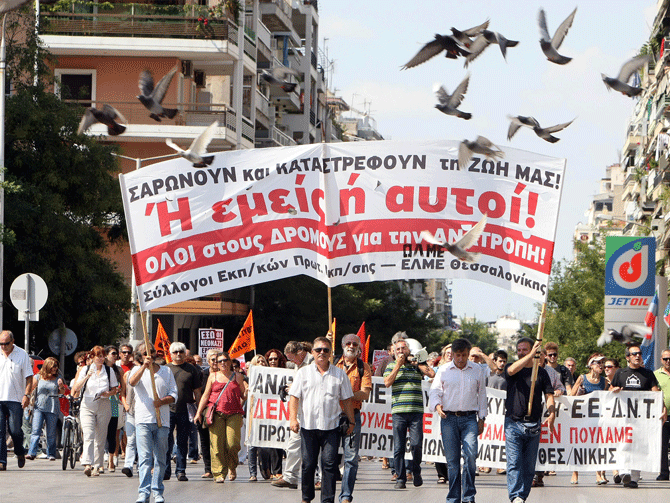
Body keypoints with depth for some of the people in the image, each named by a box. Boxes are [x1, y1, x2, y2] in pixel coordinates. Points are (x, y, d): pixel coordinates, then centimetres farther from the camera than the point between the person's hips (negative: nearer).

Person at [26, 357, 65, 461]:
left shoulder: (58, 378, 10)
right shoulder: (38, 377, 6)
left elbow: (62, 393, 14)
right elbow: (30, 389, 12)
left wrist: (61, 386, -6)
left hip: (52, 409, 1)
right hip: (39, 407, -1)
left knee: (51, 433, 3)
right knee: (36, 431, -12)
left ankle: (51, 454, 14)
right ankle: (31, 453, -17)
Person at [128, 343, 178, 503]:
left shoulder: (166, 371, 15)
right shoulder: (138, 370, 11)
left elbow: (173, 395, 10)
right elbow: (132, 382, -13)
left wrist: (162, 401, -10)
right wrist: (144, 366, -24)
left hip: (162, 420, 2)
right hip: (143, 420, -2)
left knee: (160, 458, 4)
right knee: (144, 458, -11)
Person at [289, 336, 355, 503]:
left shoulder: (339, 374, 11)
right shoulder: (303, 373, 10)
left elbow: (347, 400, 13)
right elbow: (294, 397, 5)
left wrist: (351, 422, 8)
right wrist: (293, 418, -7)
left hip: (331, 426, 0)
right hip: (308, 425, 0)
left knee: (330, 463, -7)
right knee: (308, 464, 3)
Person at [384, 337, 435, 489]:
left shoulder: (417, 365, 13)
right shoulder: (391, 367, 12)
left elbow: (432, 374, -4)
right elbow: (387, 382, -5)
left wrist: (415, 363, 1)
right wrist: (398, 365, -4)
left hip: (416, 411, 0)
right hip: (398, 412, 0)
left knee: (416, 445, -8)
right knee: (398, 447, -2)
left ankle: (416, 473, 14)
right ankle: (400, 478, 5)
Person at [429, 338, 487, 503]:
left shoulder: (478, 370, 9)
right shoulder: (444, 370, 7)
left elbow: (482, 395, 15)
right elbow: (434, 391, 5)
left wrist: (481, 418, 11)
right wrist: (437, 405, -16)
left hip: (469, 418, 0)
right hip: (448, 418, 0)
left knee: (470, 455, -15)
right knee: (452, 459, 0)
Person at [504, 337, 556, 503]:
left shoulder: (541, 372, 11)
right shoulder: (511, 368, 6)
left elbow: (549, 395, 5)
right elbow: (512, 370, -19)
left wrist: (552, 413, -14)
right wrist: (532, 354, -23)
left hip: (533, 425, 2)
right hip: (513, 423, -2)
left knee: (529, 465, 5)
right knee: (514, 463, -10)